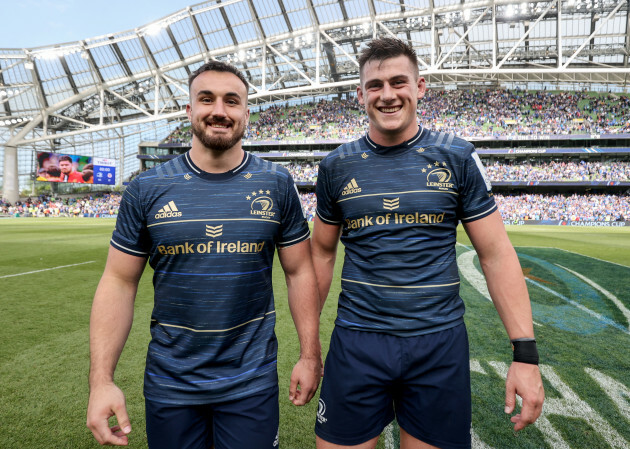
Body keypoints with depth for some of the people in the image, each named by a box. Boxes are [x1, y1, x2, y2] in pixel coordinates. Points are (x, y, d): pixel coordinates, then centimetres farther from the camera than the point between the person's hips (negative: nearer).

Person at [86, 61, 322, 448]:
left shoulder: (277, 185, -5)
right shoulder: (147, 189, -4)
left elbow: (300, 271, -1)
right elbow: (119, 282, -2)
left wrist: (310, 355, -1)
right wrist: (101, 380, -8)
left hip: (252, 381, 0)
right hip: (169, 382, 1)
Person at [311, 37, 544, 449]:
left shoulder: (458, 159, -2)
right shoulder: (337, 166, 1)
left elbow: (496, 255, -1)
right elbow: (323, 253, 8)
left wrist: (526, 353, -6)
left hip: (440, 341, 0)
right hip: (356, 340, 1)